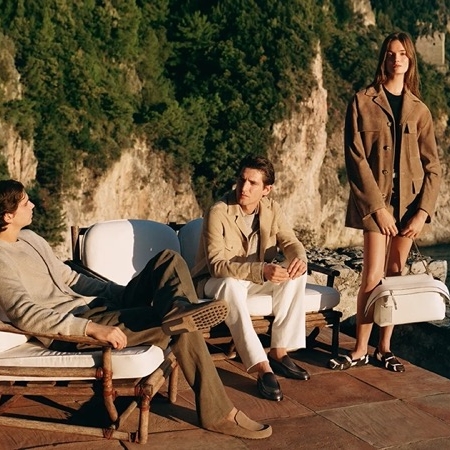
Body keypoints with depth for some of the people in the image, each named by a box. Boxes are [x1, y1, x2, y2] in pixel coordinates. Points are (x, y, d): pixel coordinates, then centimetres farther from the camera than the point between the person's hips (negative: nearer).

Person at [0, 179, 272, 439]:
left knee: (168, 260, -6)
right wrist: (92, 328, -35)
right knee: (181, 328, -22)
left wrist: (123, 293, 11)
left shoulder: (30, 238, 17)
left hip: (95, 306, 10)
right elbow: (25, 314, -26)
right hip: (69, 330, -9)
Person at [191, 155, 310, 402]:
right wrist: (261, 270, -44)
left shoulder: (271, 209, -5)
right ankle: (263, 369, -39)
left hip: (256, 279, 6)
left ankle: (278, 352, -15)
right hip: (215, 282, -5)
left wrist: (299, 258, -29)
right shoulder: (218, 212, -23)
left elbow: (290, 242, -3)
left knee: (296, 274, -19)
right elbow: (217, 265, -30)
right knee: (231, 284, -39)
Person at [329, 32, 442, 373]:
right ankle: (360, 350, 4)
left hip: (410, 201, 3)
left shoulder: (419, 110, 9)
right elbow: (356, 158, -6)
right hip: (375, 199, -3)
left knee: (396, 274, 6)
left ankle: (384, 348, 16)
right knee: (373, 276, -8)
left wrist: (423, 211, -4)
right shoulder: (362, 102, 0)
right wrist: (378, 206, -12)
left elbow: (433, 166, 7)